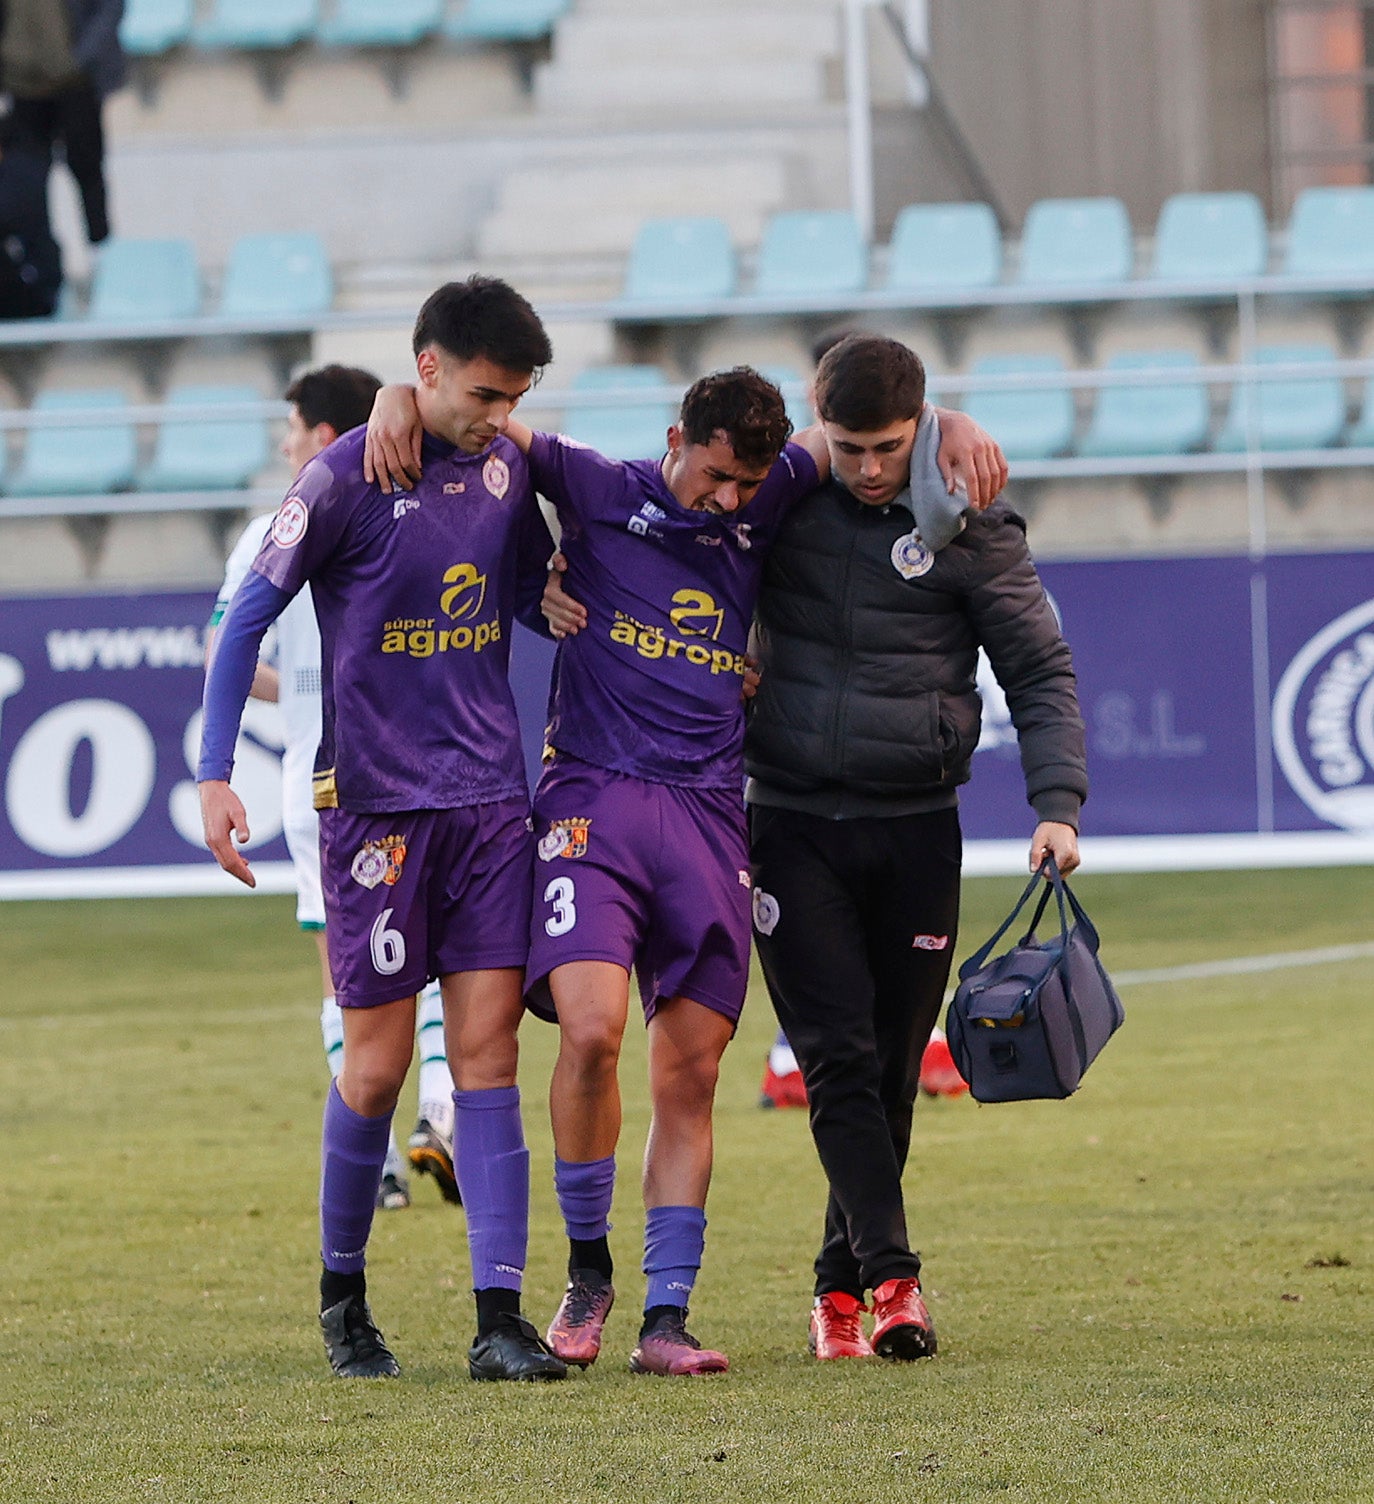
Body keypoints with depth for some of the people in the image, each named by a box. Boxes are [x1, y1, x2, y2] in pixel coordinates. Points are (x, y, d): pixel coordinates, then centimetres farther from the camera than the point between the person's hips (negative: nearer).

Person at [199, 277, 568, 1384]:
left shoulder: (507, 465, 7)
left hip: (491, 802, 4)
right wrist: (217, 776, -13)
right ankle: (343, 1295, 21)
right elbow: (247, 621, -6)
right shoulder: (346, 480, -9)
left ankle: (500, 1320, -6)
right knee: (377, 1067, 0)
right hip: (376, 804, -4)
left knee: (488, 1053, -3)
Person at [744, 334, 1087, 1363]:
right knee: (838, 1057, -12)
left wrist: (1058, 802, -12)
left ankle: (840, 1286, 17)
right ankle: (891, 1275, -18)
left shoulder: (970, 530, -2)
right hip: (793, 825, 0)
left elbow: (1041, 670, 1)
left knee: (892, 1071, 5)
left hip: (916, 829, 0)